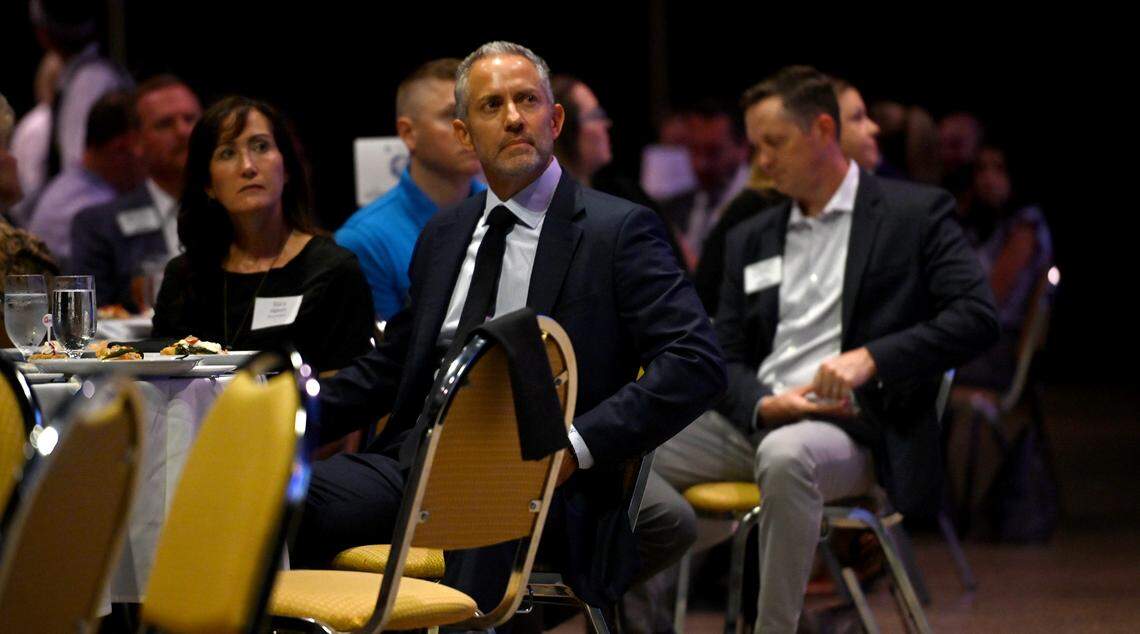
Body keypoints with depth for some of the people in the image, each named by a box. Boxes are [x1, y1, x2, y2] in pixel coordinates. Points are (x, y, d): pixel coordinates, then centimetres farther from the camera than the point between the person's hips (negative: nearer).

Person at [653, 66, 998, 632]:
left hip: (850, 430, -6)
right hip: (753, 422, 6)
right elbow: (726, 359, 16)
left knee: (785, 457, -41)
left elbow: (977, 315, -6)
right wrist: (764, 405, -9)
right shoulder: (750, 240, 21)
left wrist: (870, 359, -18)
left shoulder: (916, 213, 5)